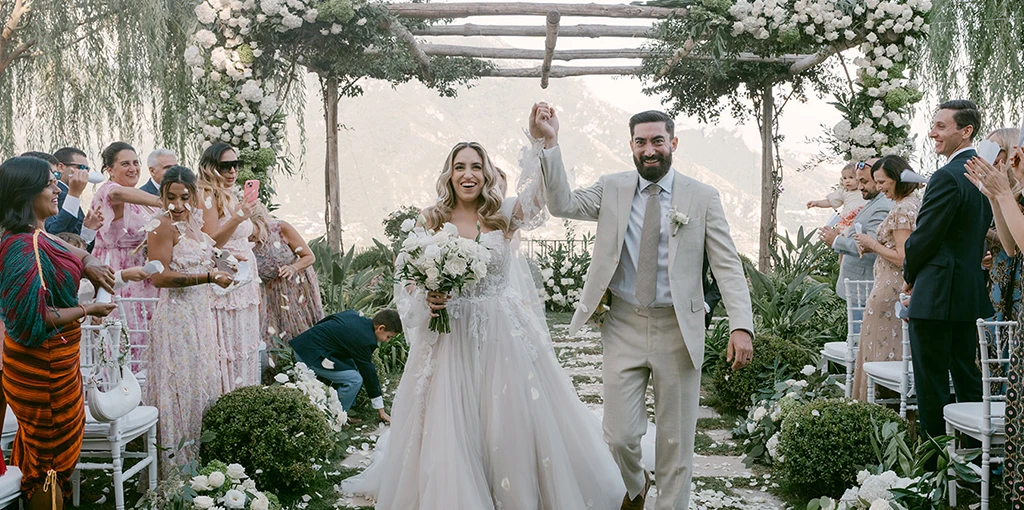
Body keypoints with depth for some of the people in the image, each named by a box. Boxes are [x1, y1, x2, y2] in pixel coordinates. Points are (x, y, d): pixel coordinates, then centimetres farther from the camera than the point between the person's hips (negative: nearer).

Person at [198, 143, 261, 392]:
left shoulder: (232, 196, 16)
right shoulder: (208, 197, -11)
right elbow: (210, 244, -19)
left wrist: (255, 285, 22)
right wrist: (236, 219, -30)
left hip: (243, 285, 9)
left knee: (245, 348, 11)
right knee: (226, 348, -6)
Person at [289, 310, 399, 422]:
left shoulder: (354, 315, 9)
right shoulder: (364, 340, -16)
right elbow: (369, 373, -10)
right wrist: (381, 410, -2)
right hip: (311, 355, -11)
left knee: (352, 365, 15)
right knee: (354, 379, -15)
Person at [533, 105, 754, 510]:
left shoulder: (702, 197, -2)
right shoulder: (612, 189, 5)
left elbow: (728, 266, -5)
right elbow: (563, 204, -6)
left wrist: (741, 326, -17)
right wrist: (549, 144, -15)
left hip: (677, 328, -1)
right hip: (625, 325, 1)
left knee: (676, 439, 8)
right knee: (619, 435, 4)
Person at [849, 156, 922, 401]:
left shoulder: (902, 210, -18)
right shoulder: (914, 204, 14)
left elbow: (902, 258, -22)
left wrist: (873, 244, -11)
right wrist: (873, 248, 10)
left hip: (890, 289, -10)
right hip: (903, 288, 10)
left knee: (881, 347, -2)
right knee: (897, 349, 13)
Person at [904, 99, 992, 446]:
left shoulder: (947, 177, -18)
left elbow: (925, 237, -17)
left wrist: (910, 275, 2)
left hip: (936, 297, -9)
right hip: (971, 294, 9)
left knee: (931, 382, -1)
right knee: (967, 376, 16)